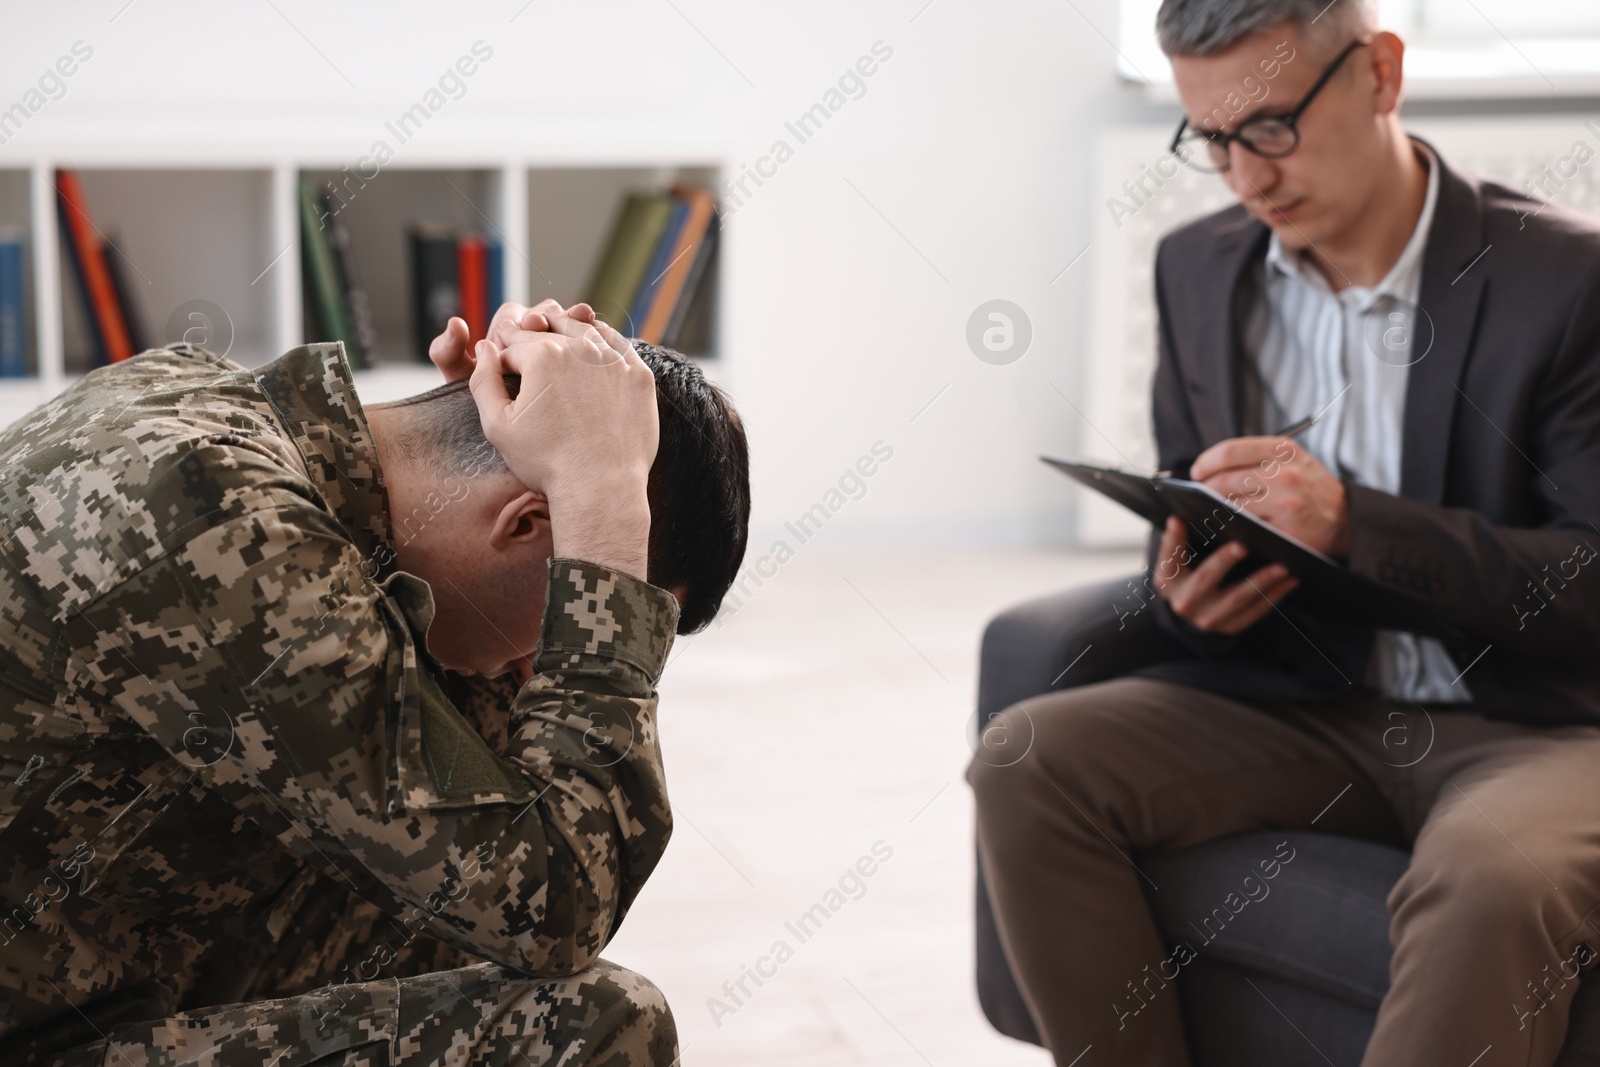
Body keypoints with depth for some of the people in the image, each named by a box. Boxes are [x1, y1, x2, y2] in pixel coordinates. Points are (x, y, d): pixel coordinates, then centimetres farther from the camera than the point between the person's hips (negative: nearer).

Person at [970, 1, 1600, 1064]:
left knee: (1498, 876, -37)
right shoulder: (1200, 269, 7)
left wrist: (1354, 524, -26)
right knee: (1026, 761, -20)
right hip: (1288, 701, 5)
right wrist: (1183, 591, -8)